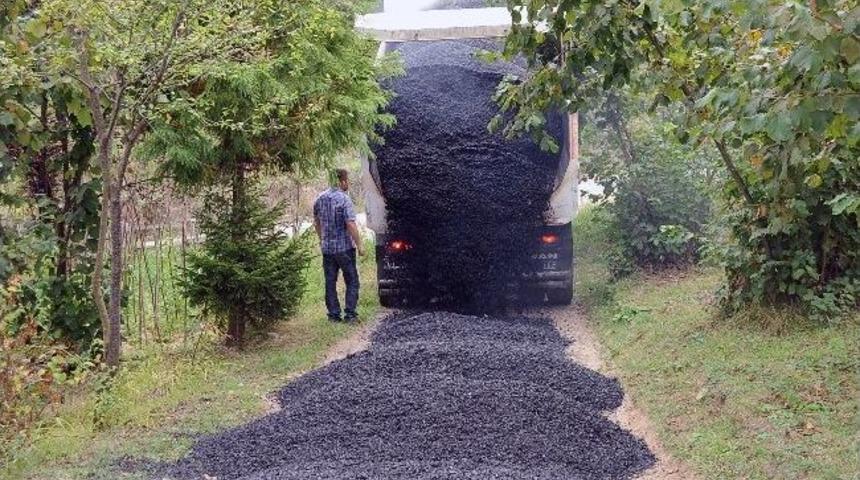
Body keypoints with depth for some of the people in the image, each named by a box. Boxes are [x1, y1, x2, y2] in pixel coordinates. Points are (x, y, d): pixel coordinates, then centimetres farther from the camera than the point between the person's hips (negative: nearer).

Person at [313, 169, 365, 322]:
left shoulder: (320, 199, 6)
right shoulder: (344, 199, -15)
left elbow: (316, 223, 15)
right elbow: (350, 224, -20)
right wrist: (359, 244, -13)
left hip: (327, 248, 6)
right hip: (345, 247, -6)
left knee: (330, 282, 10)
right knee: (352, 281, 5)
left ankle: (333, 314, 11)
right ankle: (350, 314, 2)